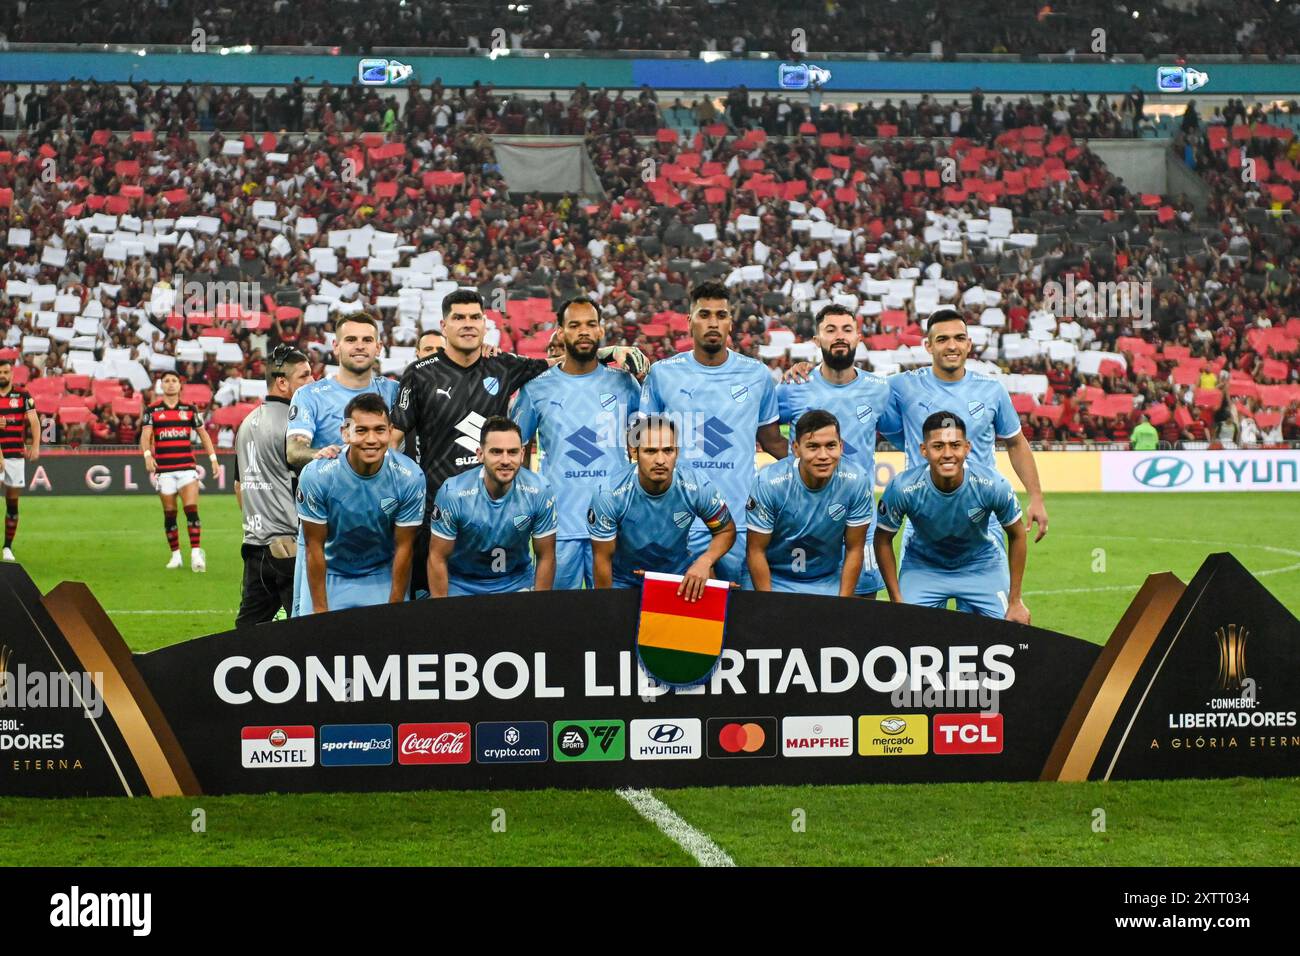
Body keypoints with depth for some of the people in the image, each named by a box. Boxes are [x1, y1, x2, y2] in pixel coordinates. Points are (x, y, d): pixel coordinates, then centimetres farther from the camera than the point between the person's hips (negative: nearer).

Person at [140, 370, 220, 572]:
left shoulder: (190, 409, 8)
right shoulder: (152, 411, 5)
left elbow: (203, 434, 14)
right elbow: (145, 436, -6)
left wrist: (213, 458, 5)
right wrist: (147, 455, -25)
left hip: (187, 466, 0)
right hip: (164, 469, 0)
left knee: (192, 510, -13)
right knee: (169, 515, 5)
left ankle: (196, 554, -14)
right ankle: (175, 555, 15)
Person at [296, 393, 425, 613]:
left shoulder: (410, 478, -19)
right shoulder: (316, 476, -21)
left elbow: (403, 548, -11)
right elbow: (315, 547, -13)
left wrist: (394, 610, -9)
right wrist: (320, 611, -12)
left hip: (384, 576, 0)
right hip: (332, 575, 0)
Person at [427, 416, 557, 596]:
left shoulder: (539, 492, -14)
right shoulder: (453, 493, -19)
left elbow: (545, 557, -3)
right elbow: (438, 558, -9)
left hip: (517, 583, 1)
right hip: (461, 585, -1)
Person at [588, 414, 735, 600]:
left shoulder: (698, 488, -21)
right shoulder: (608, 496, -25)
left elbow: (726, 531, -4)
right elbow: (603, 558, -13)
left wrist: (705, 561, -23)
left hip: (679, 576, 1)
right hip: (625, 582, -1)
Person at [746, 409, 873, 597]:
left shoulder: (857, 483, -15)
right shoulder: (768, 483, -19)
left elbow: (854, 549, -5)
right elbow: (756, 550, -11)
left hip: (830, 582, 2)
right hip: (776, 579, -1)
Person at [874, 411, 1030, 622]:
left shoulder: (994, 485, -27)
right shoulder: (902, 488, -28)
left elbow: (1017, 535, -9)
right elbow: (883, 540, -11)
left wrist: (1015, 601, -7)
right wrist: (897, 601, -10)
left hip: (982, 564, 1)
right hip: (923, 567, 0)